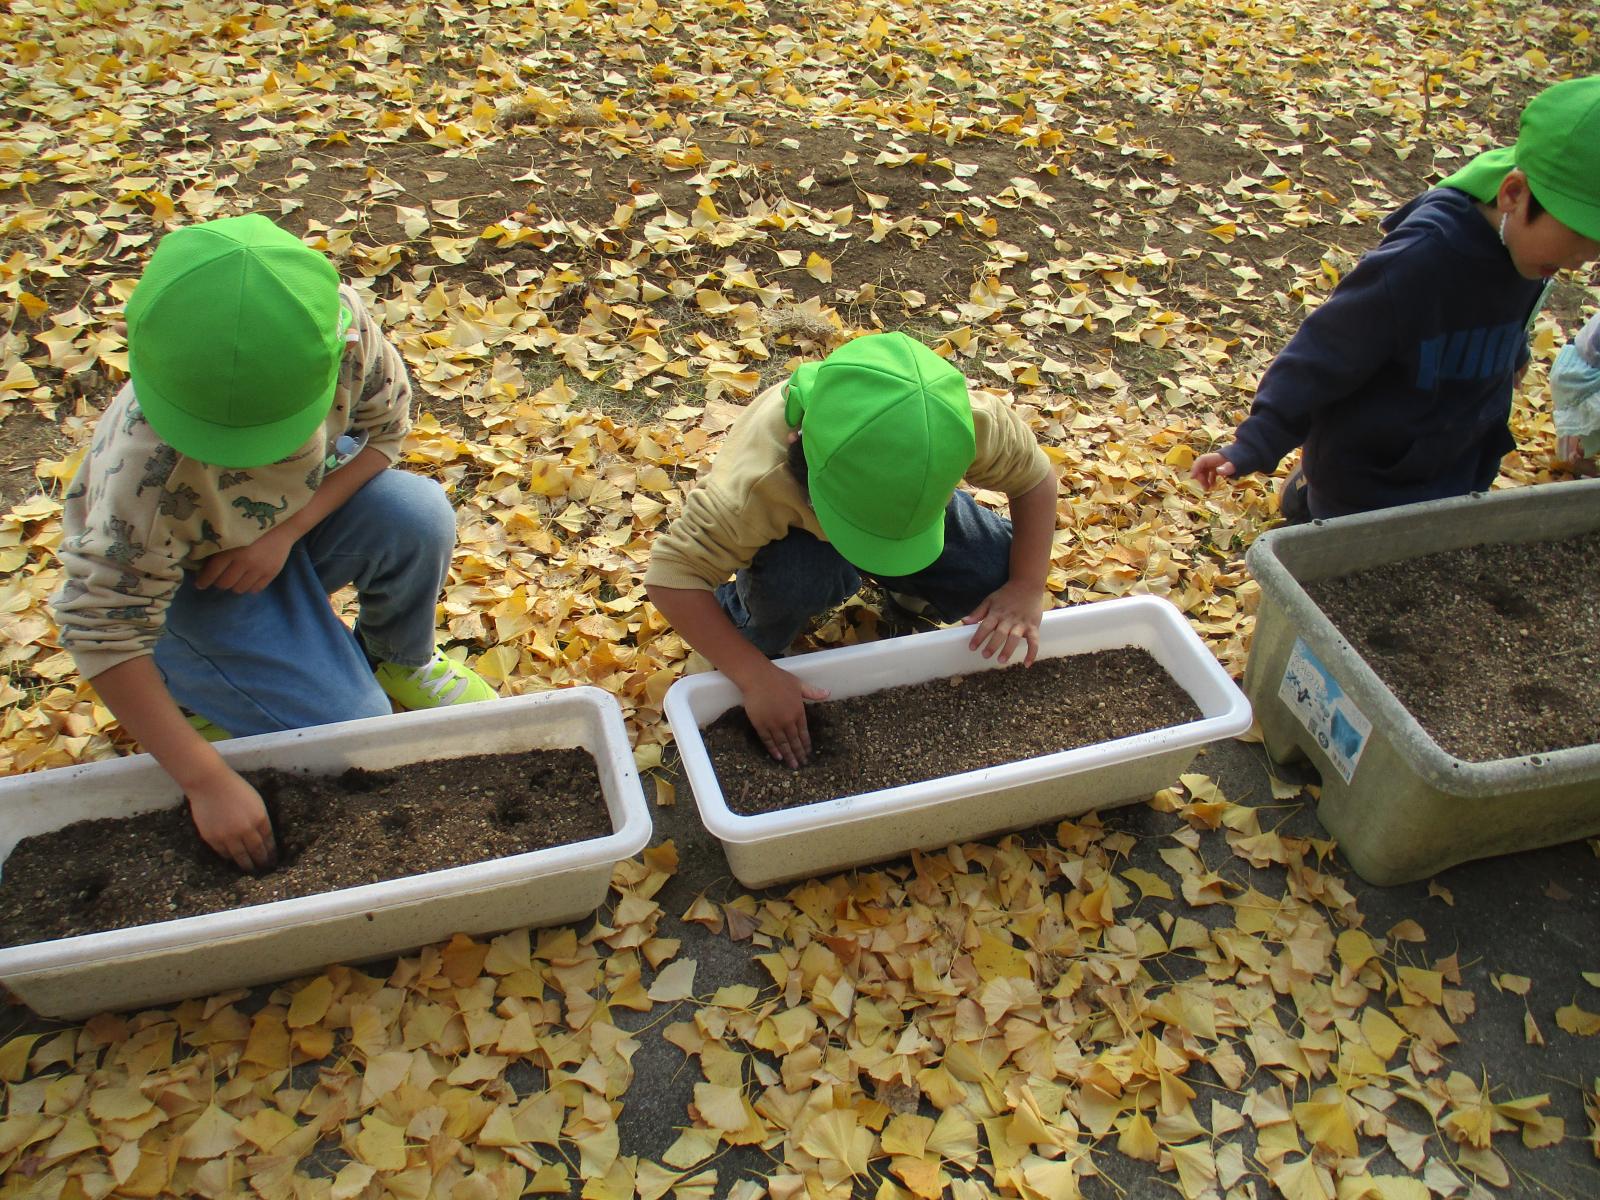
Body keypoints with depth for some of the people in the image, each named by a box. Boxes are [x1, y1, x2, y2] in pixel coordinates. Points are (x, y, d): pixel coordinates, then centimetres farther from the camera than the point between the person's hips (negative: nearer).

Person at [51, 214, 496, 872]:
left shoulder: (339, 319, -31)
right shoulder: (151, 467, -39)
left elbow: (385, 425, -12)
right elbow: (99, 628, -31)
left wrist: (288, 529, -25)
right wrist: (206, 779, -33)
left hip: (295, 515, 4)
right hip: (178, 574, -4)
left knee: (419, 517, -28)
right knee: (350, 725, -18)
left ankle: (398, 659, 4)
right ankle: (196, 685, 12)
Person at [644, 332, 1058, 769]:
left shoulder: (973, 423, -36)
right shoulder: (753, 481, -44)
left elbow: (1035, 477, -16)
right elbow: (672, 577, -37)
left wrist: (1027, 587, -25)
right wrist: (755, 677, -40)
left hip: (919, 504, 3)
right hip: (800, 532, -3)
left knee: (995, 583, -19)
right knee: (792, 579, -37)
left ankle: (908, 590, 14)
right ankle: (758, 640, -1)